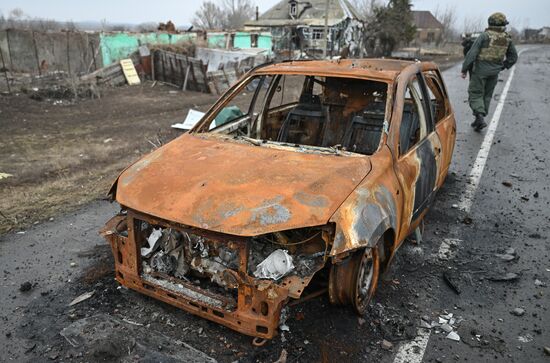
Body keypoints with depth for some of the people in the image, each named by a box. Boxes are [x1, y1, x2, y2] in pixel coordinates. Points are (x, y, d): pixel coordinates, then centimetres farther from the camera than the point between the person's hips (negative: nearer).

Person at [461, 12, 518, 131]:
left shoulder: (484, 36, -11)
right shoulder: (507, 39, 4)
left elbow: (472, 53, -14)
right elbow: (513, 57, 12)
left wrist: (464, 69, -8)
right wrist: (502, 67, 22)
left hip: (480, 70, -5)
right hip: (494, 72, 5)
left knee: (475, 94, 1)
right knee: (487, 96, 14)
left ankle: (480, 116, -18)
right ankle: (479, 121, 19)